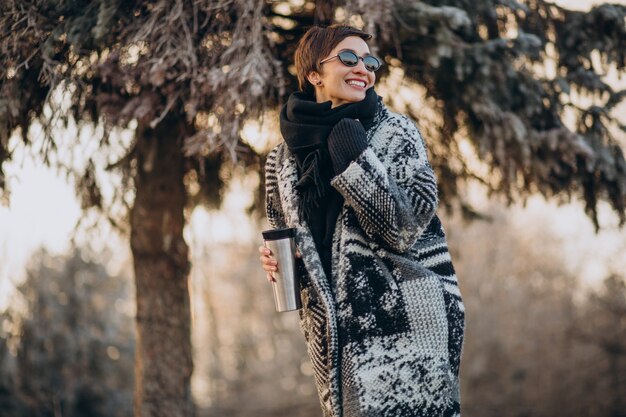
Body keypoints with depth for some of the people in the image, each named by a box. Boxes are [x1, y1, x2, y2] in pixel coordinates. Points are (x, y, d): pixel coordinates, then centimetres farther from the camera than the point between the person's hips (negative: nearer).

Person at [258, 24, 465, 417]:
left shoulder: (397, 132, -2)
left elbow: (405, 229, -11)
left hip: (403, 323, -3)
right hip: (335, 335, 3)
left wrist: (352, 158, -17)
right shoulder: (284, 157, 7)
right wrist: (275, 261, -2)